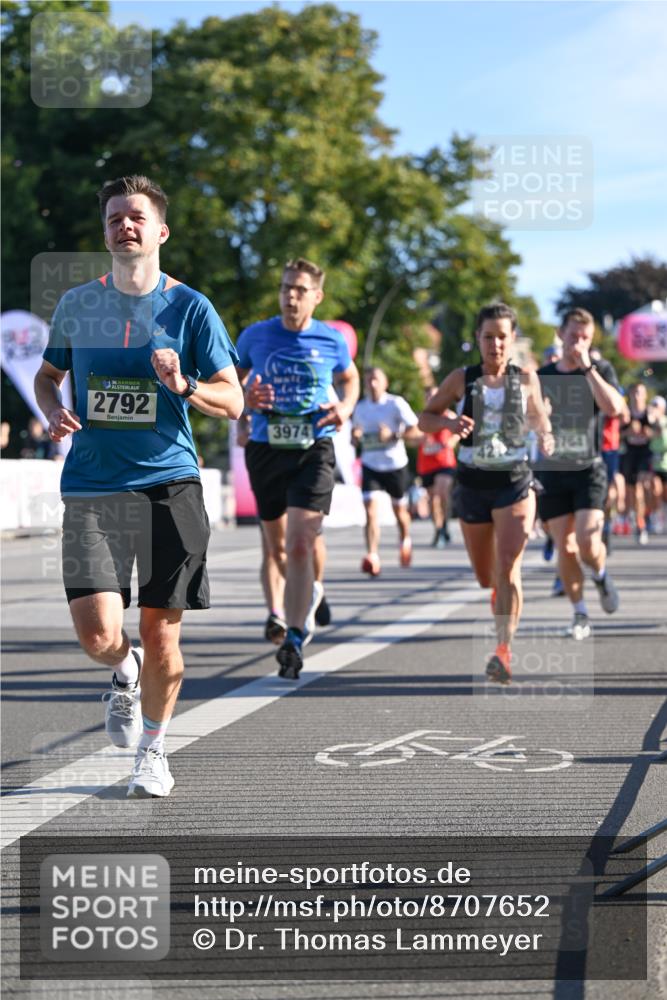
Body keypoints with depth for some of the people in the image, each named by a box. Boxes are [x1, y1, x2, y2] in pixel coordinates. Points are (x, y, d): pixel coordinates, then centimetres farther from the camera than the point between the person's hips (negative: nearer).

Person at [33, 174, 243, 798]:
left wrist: (184, 386, -17)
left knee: (160, 637, 2)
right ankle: (126, 673, 25)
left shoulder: (189, 308, 1)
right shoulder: (76, 304, 8)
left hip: (169, 486, -1)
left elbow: (232, 401, 2)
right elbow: (48, 375, 23)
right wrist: (52, 412, 1)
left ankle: (152, 750, 27)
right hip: (90, 491, 1)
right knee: (98, 636, -12)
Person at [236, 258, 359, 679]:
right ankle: (305, 596, 45)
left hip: (313, 451, -2)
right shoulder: (255, 336, 1)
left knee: (300, 545, -16)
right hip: (266, 450, 2)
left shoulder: (332, 341, 1)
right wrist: (246, 399, -10)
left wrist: (346, 408, -1)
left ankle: (295, 639, -15)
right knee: (278, 547, 14)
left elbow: (350, 379, 20)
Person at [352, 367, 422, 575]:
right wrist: (355, 436, -4)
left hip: (396, 465, -2)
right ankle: (372, 556, -20)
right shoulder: (360, 408, 4)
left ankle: (405, 541, 45)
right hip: (370, 466, 2)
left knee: (399, 509, 15)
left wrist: (393, 434, -25)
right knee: (370, 510, -15)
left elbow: (418, 432, -11)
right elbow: (355, 431, 21)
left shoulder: (396, 404, -9)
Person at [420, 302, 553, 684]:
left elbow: (539, 415, 19)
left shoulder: (527, 379, 1)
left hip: (515, 483, -2)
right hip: (473, 484, 2)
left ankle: (504, 652, -20)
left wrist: (545, 435, -2)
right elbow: (425, 417, 4)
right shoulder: (462, 379, -1)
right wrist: (449, 423, -16)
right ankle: (503, 591, 50)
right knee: (485, 577, 13)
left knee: (508, 568, -18)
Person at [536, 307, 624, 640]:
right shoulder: (541, 376, 8)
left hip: (589, 470, -2)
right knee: (565, 550, -2)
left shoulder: (601, 370, 1)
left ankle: (601, 575, 17)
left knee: (588, 543, -16)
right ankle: (580, 614, 13)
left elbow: (613, 407, -19)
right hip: (551, 473, 2)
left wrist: (587, 367, -20)